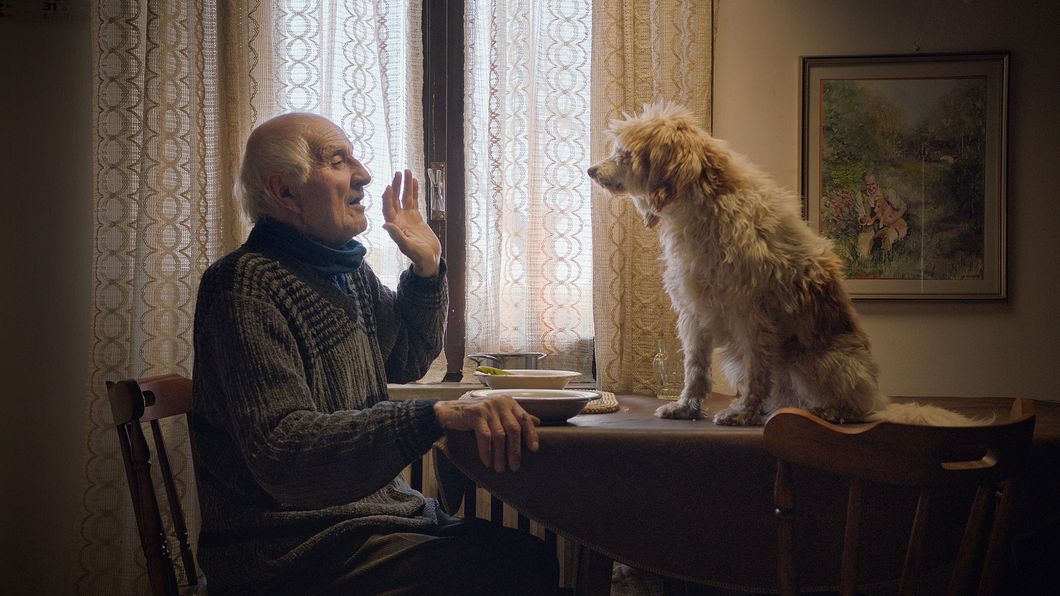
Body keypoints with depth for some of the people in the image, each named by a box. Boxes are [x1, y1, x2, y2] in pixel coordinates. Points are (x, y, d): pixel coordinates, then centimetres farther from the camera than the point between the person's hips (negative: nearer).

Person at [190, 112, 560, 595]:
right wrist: (438, 415, -40)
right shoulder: (247, 285, -16)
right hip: (296, 551, -9)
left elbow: (406, 362, 29)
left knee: (536, 555, -12)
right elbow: (283, 455, -29)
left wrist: (427, 267, 12)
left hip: (379, 511, 9)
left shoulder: (348, 271, 13)